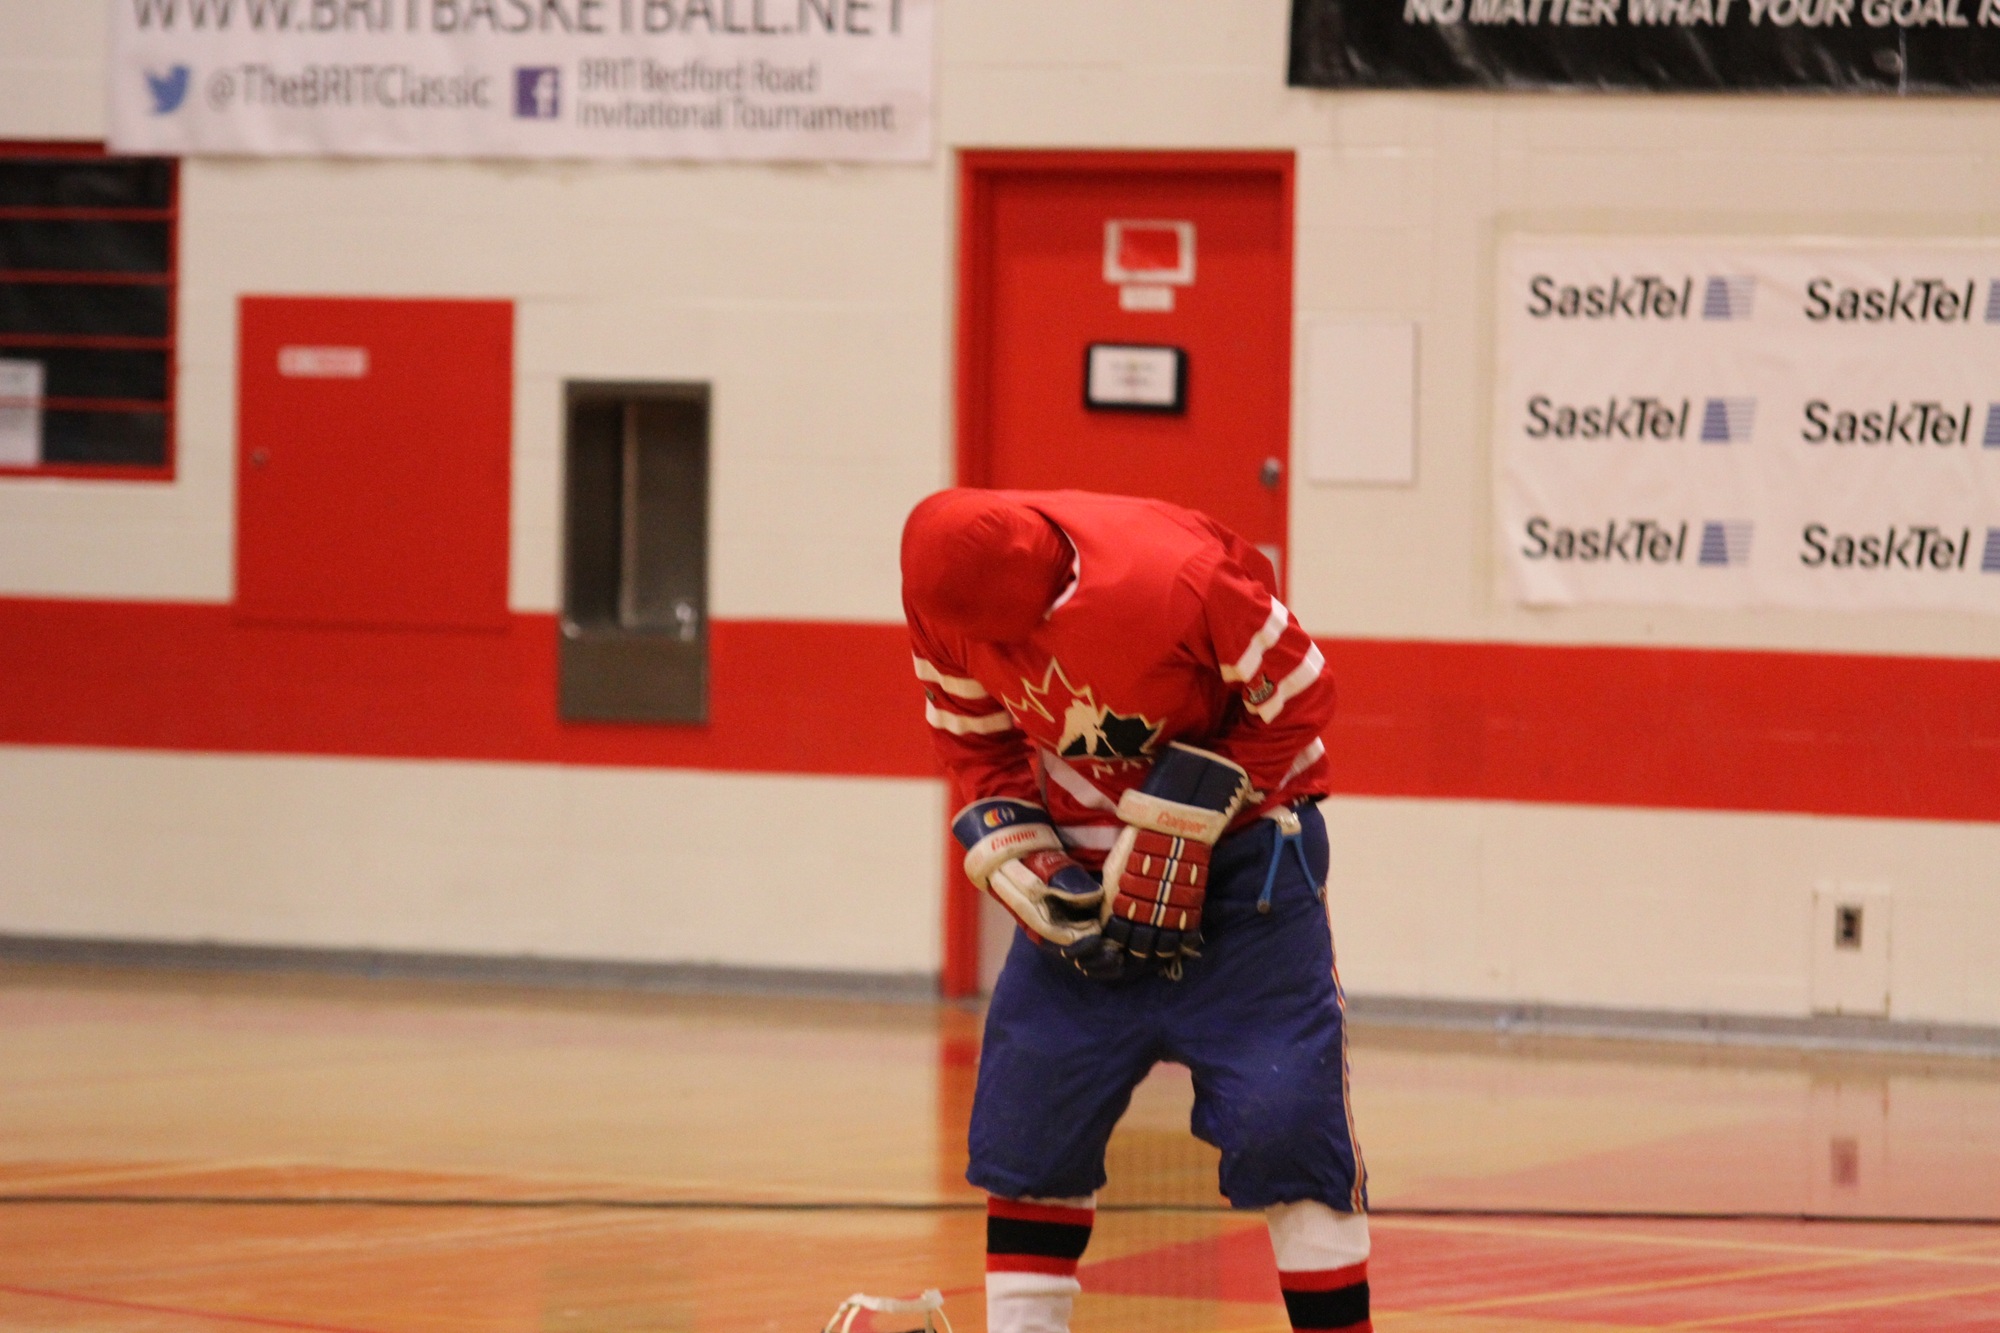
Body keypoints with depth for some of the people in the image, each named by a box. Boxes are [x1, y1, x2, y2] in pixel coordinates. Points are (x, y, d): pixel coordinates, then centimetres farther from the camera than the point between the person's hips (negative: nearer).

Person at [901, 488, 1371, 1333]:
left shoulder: (1184, 575, -31)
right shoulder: (949, 598, -13)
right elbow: (976, 746, 3)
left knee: (1285, 1113, -14)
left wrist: (1182, 826, -21)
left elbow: (1295, 702, -19)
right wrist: (1021, 863, -12)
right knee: (1027, 1109, 1)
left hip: (1242, 839, -5)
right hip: (1088, 850, 5)